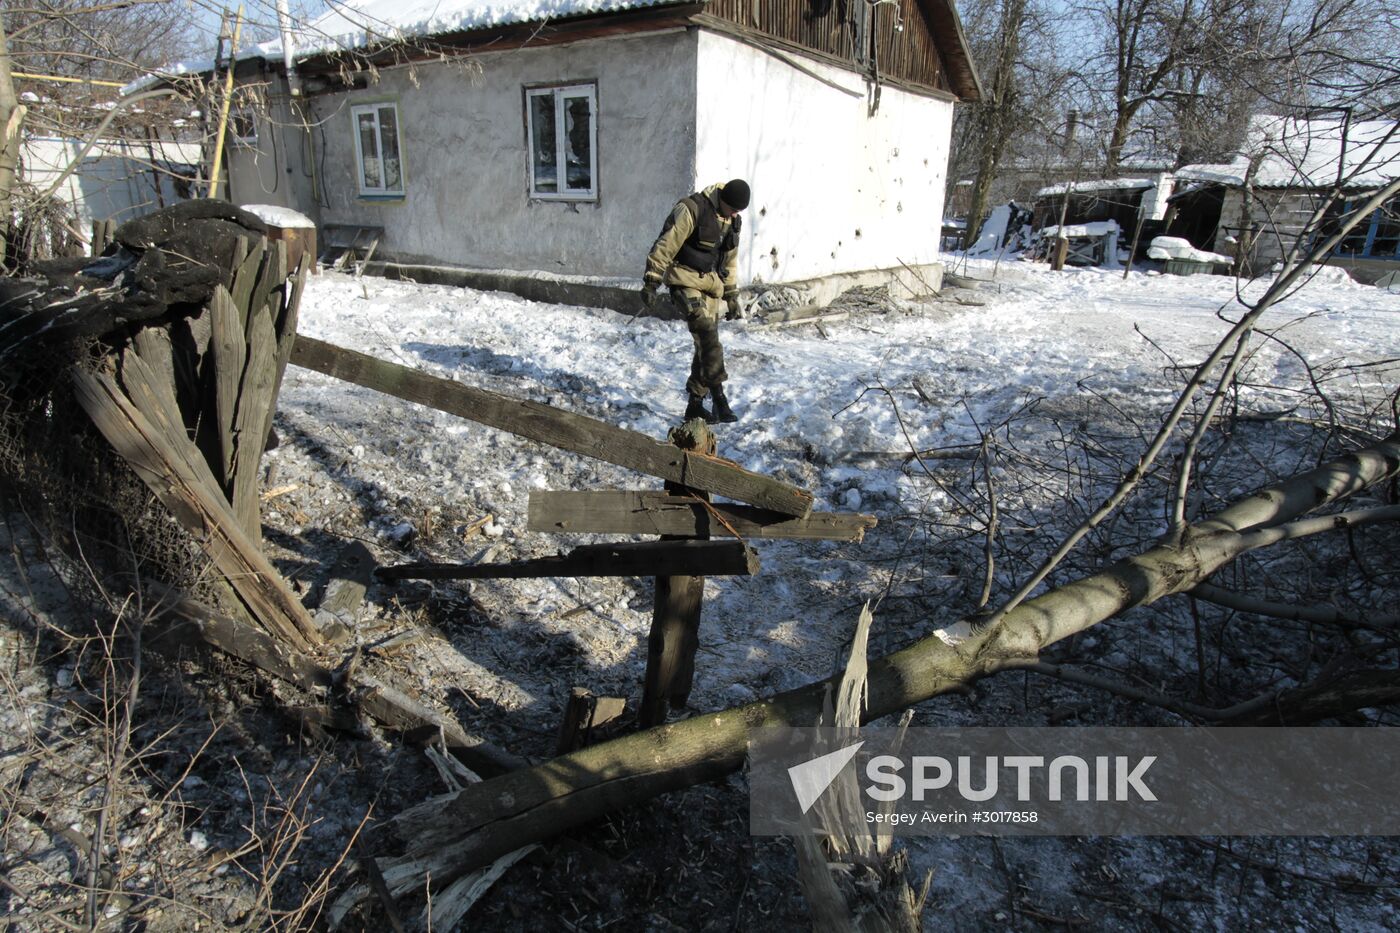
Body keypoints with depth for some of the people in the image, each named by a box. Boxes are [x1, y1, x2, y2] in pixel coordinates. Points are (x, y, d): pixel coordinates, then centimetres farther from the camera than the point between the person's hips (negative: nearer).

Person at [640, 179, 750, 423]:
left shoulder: (732, 221, 10)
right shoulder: (692, 210, -14)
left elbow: (730, 261, 20)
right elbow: (665, 246, -15)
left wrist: (732, 296, 21)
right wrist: (650, 282, -17)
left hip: (710, 285, 7)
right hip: (685, 281, -7)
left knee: (706, 346, 6)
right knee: (708, 338, -20)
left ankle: (695, 404, 15)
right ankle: (719, 399, -17)